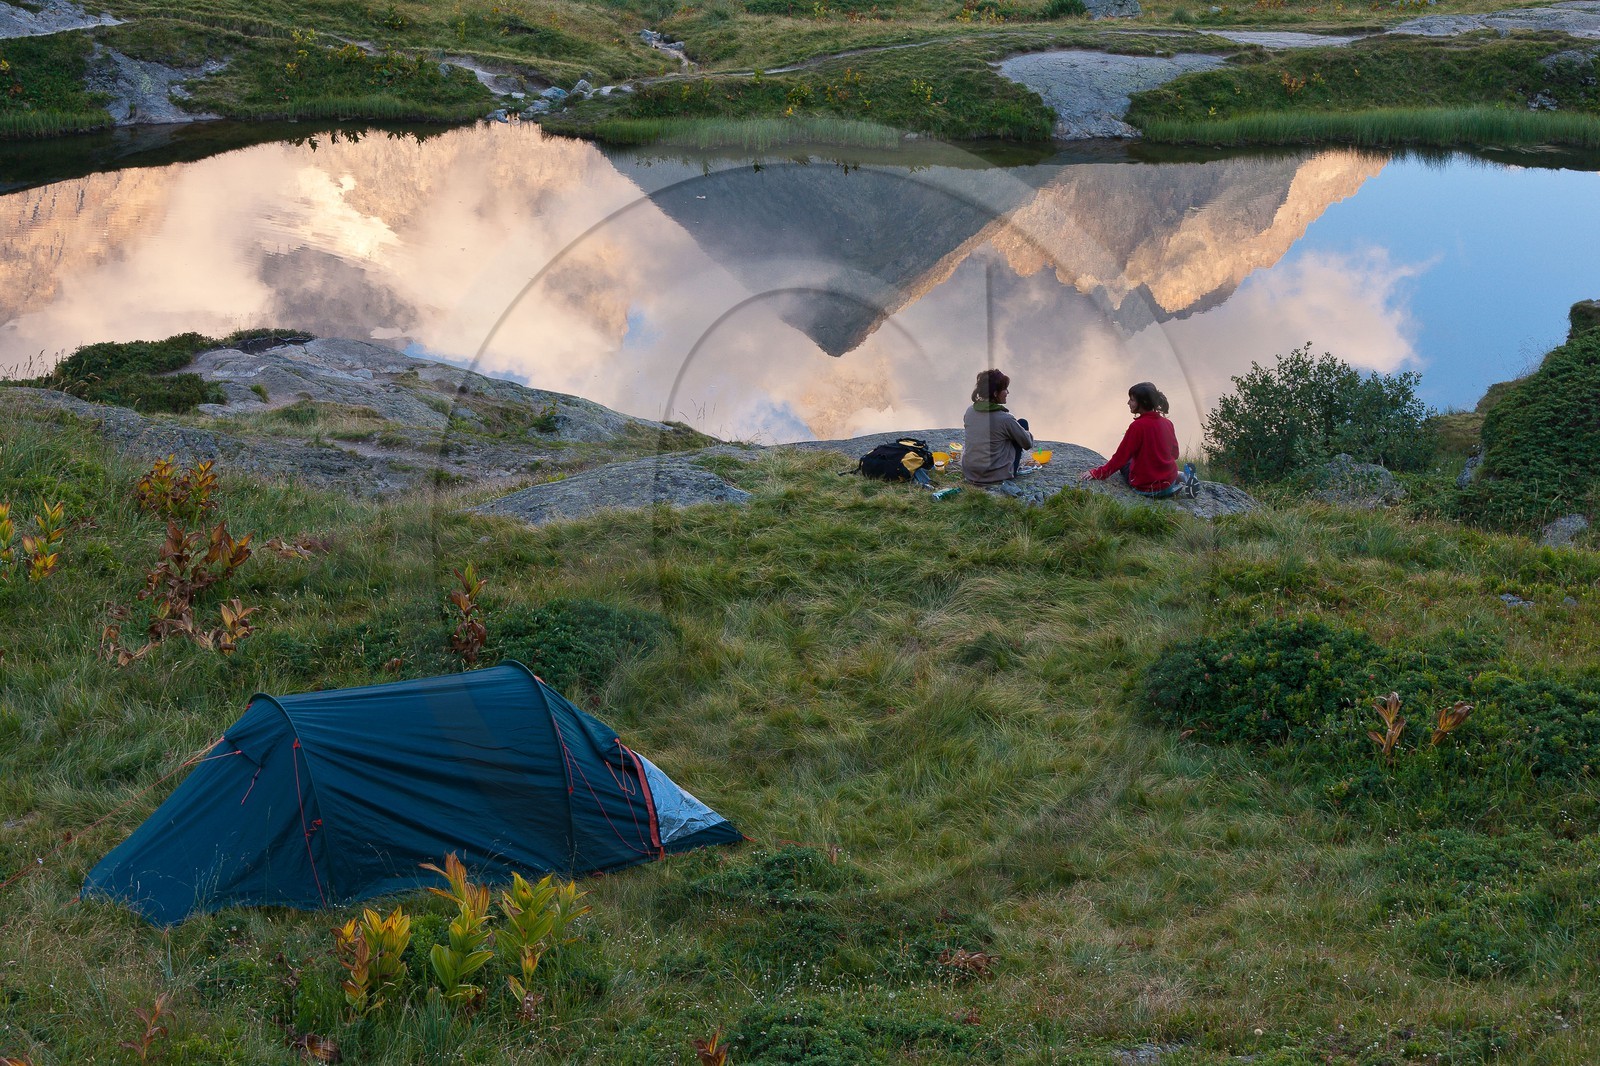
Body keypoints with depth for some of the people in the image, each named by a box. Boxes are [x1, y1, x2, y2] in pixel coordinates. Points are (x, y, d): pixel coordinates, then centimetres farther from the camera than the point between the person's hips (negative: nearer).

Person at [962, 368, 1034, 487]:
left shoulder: (969, 412, -2)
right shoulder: (1005, 419, -18)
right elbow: (1028, 443, -5)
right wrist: (1029, 435, 20)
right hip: (998, 476, -6)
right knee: (1022, 423, 13)